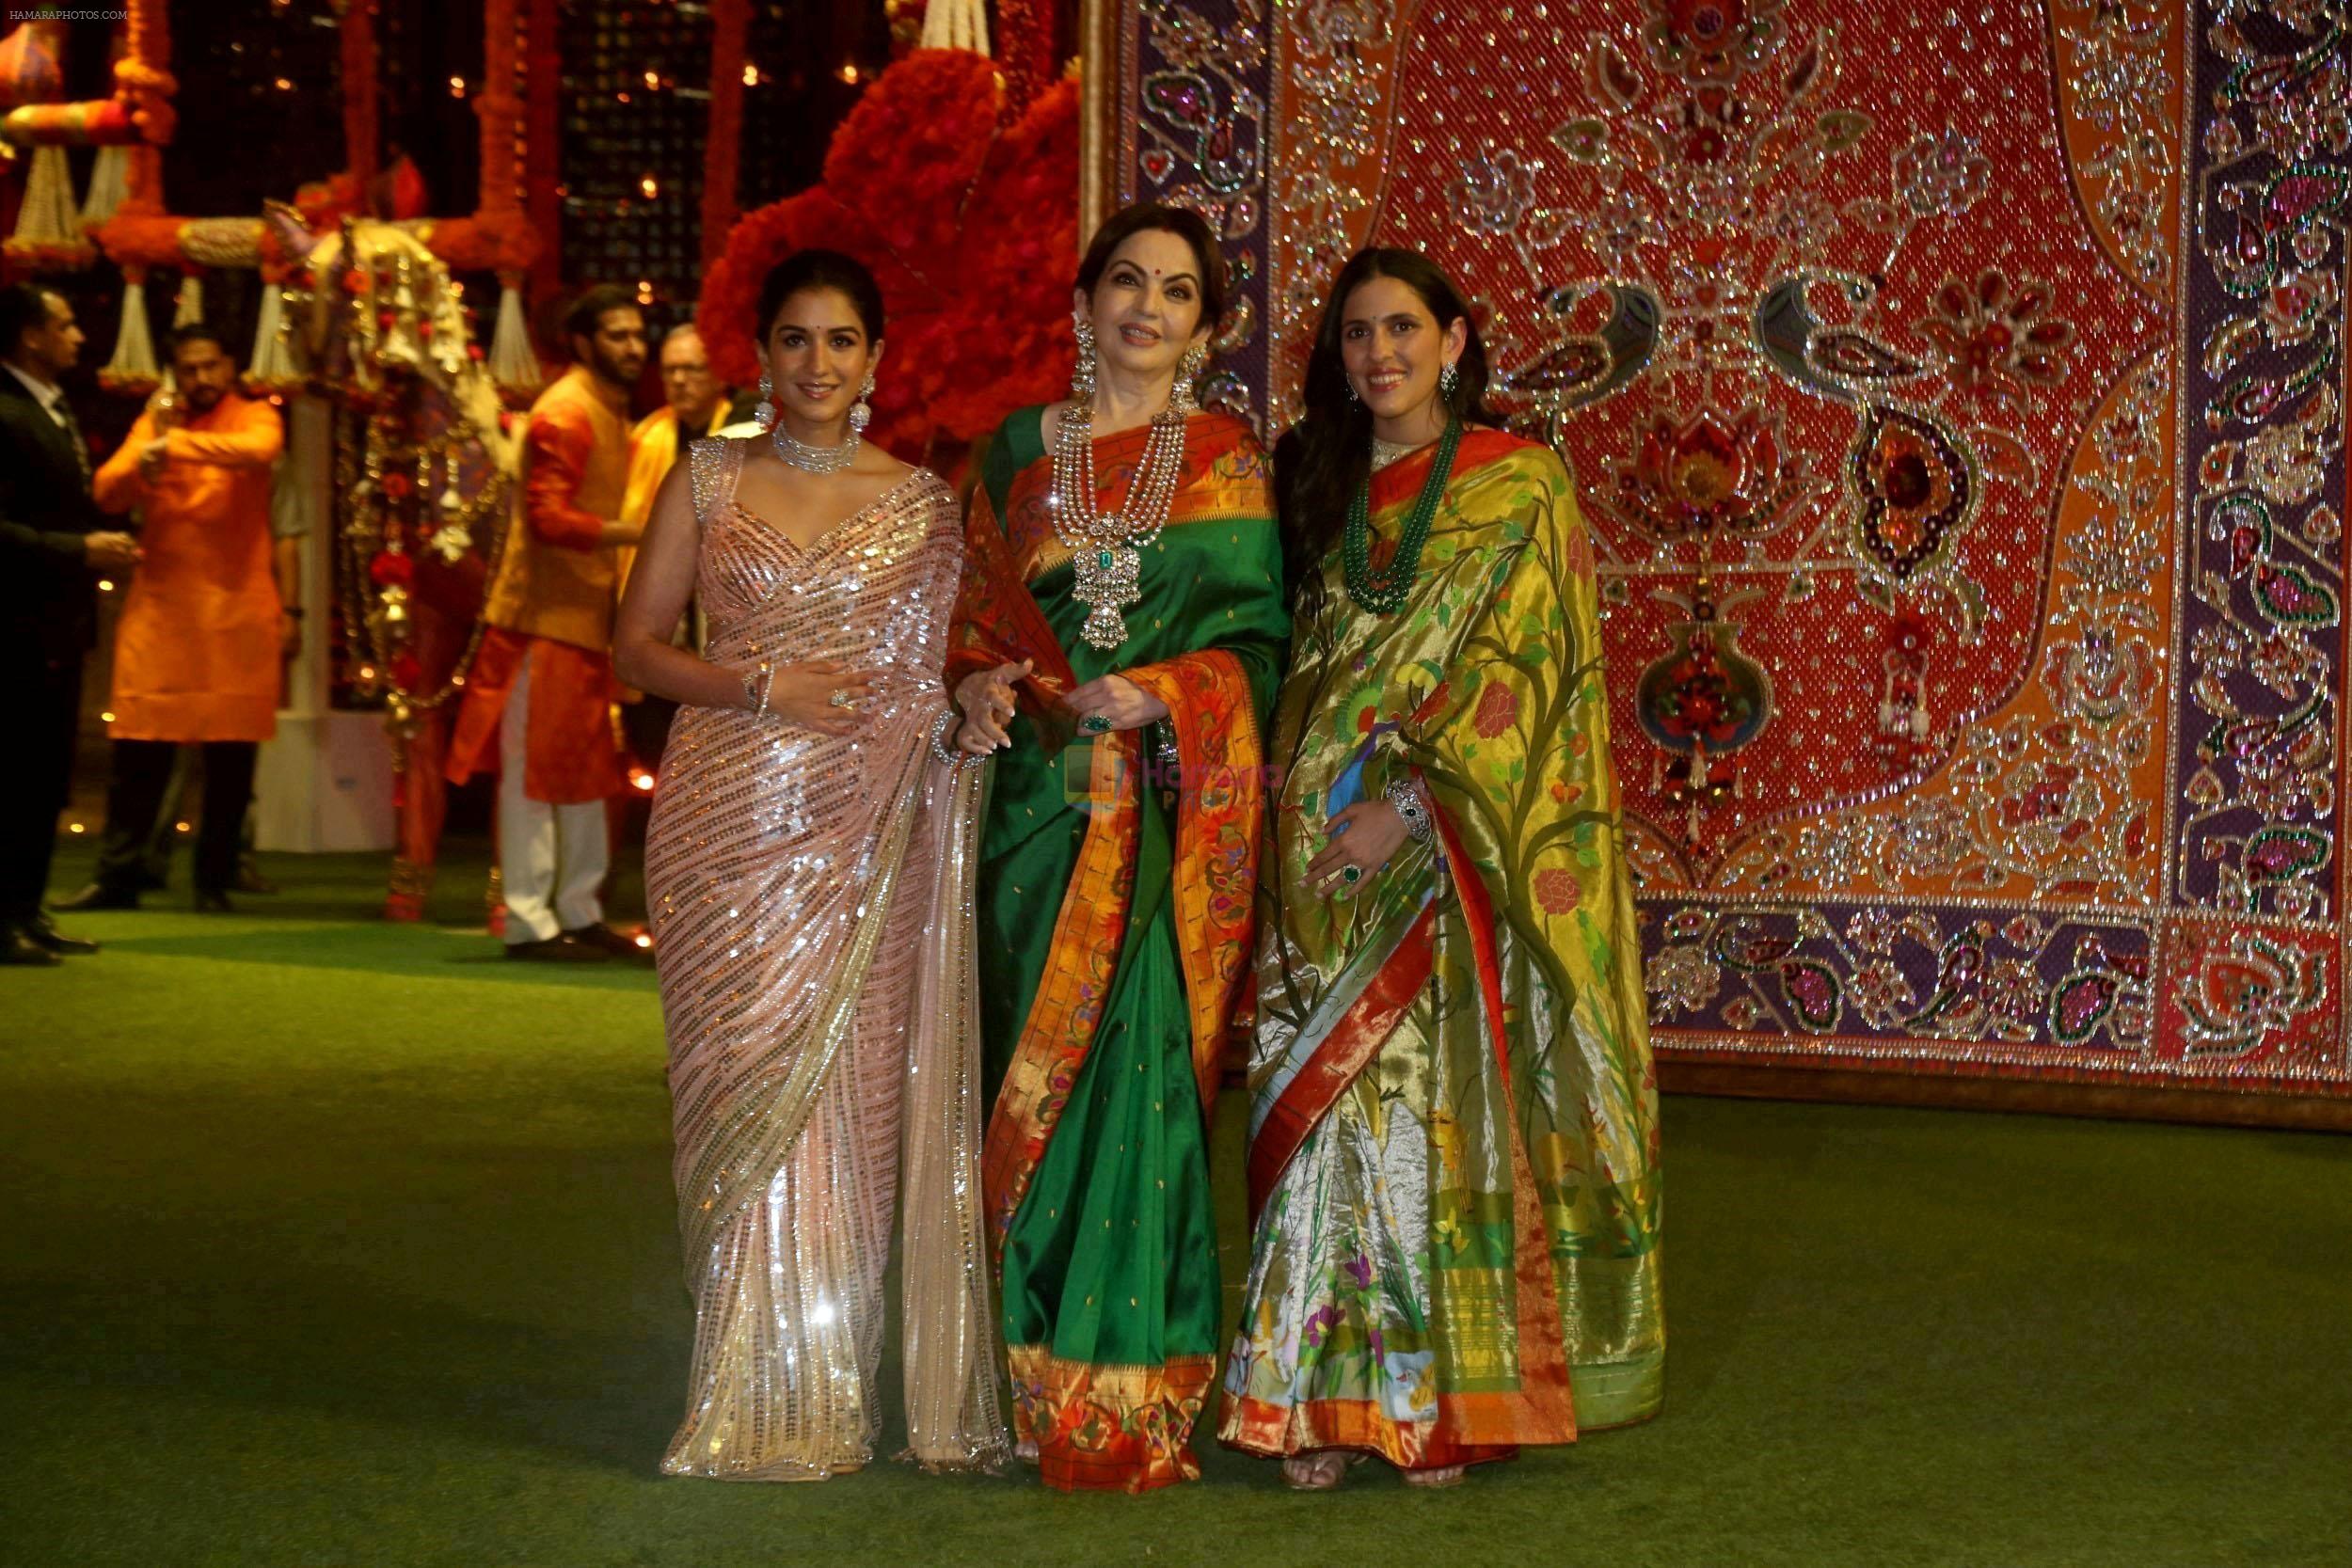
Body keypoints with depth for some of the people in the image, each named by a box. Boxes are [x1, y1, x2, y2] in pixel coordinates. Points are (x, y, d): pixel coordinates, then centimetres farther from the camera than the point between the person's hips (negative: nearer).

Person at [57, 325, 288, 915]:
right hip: (158, 607, 2)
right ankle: (119, 876, 8)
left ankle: (215, 881, 10)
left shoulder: (255, 417, 4)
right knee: (137, 746, 1)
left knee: (231, 751, 0)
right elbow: (108, 494, 2)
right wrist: (151, 443, -11)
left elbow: (259, 450, -21)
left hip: (237, 607, -2)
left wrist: (175, 443, -24)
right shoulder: (153, 421, 12)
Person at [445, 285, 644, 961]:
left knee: (587, 772, 13)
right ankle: (529, 922, -2)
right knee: (535, 771, -5)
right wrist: (642, 532, -27)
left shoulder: (611, 412, 16)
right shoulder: (565, 414, -14)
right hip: (545, 617, -10)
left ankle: (580, 912, 21)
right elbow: (549, 518, -23)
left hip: (585, 617, 10)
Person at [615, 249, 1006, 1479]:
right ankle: (758, 1403, 4)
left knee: (853, 1090, -1)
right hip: (731, 819, 0)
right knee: (747, 1089, -3)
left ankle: (831, 1396, 8)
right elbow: (637, 645, 6)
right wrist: (761, 688, -9)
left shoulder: (921, 501, 9)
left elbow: (941, 659, 14)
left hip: (866, 825, 1)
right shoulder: (708, 480, 8)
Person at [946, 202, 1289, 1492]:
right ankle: (1039, 1380, 12)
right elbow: (975, 610, 14)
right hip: (1040, 796, 3)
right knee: (1038, 1069, 2)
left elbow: (1257, 638, 1)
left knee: (1136, 1066, -8)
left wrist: (1159, 692, -14)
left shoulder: (1224, 461, 5)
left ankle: (1133, 1395, -2)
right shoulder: (1021, 451, 12)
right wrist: (981, 682, -6)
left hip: (1169, 801, -3)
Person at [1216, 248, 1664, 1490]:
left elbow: (1512, 665, -8)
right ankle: (1326, 1393, 4)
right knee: (1321, 1104, 0)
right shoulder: (1320, 489, 16)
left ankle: (1444, 1399, 2)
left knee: (1442, 1100, -5)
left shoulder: (1518, 484, 1)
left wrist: (1413, 801, -16)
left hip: (1446, 852, -4)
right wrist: (1305, 807, 1)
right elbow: (1293, 669, 16)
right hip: (1321, 847, 4)